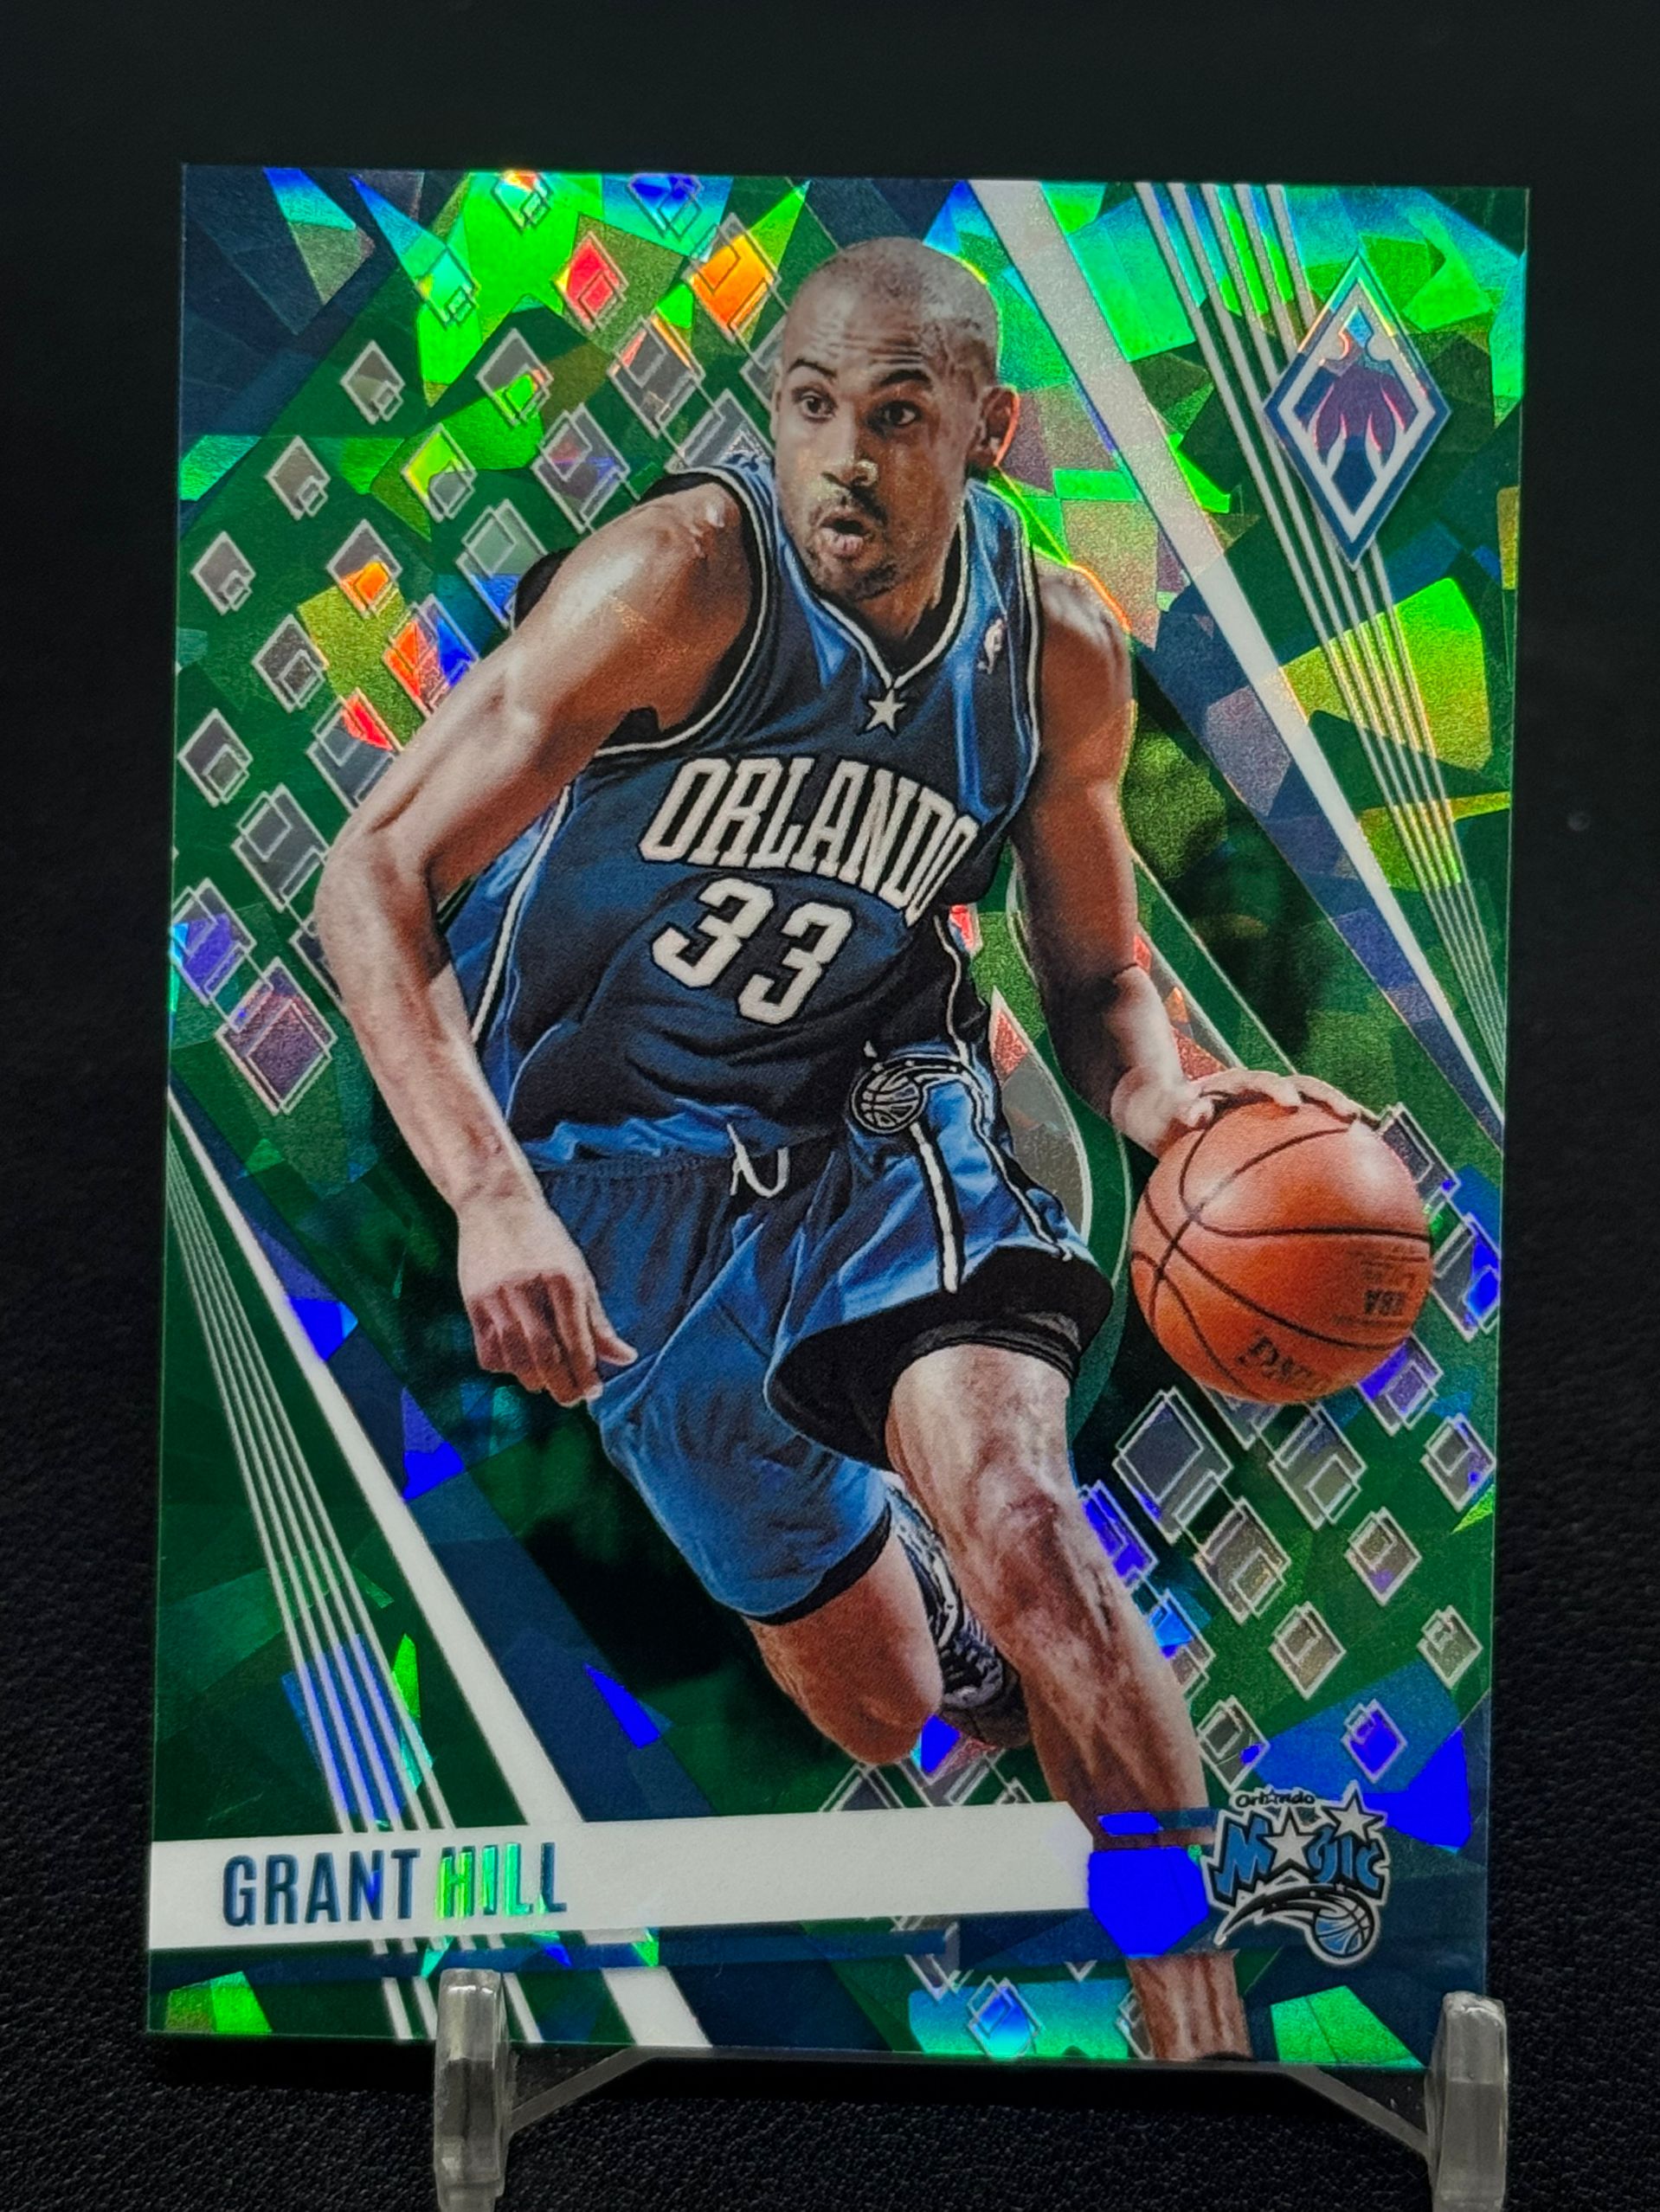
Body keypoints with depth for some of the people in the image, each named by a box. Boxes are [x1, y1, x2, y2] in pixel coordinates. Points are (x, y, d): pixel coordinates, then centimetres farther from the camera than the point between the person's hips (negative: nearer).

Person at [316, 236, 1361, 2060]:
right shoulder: (687, 573, -19)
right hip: (617, 1162, -1)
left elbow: (1095, 973, 7)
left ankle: (1205, 2040, -7)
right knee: (891, 1713, 7)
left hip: (879, 1118, 2)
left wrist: (1164, 1097, -16)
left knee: (1021, 1519, -29)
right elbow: (369, 881, -22)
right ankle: (926, 1615, 47)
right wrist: (492, 1195, -36)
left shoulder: (1059, 648, -5)